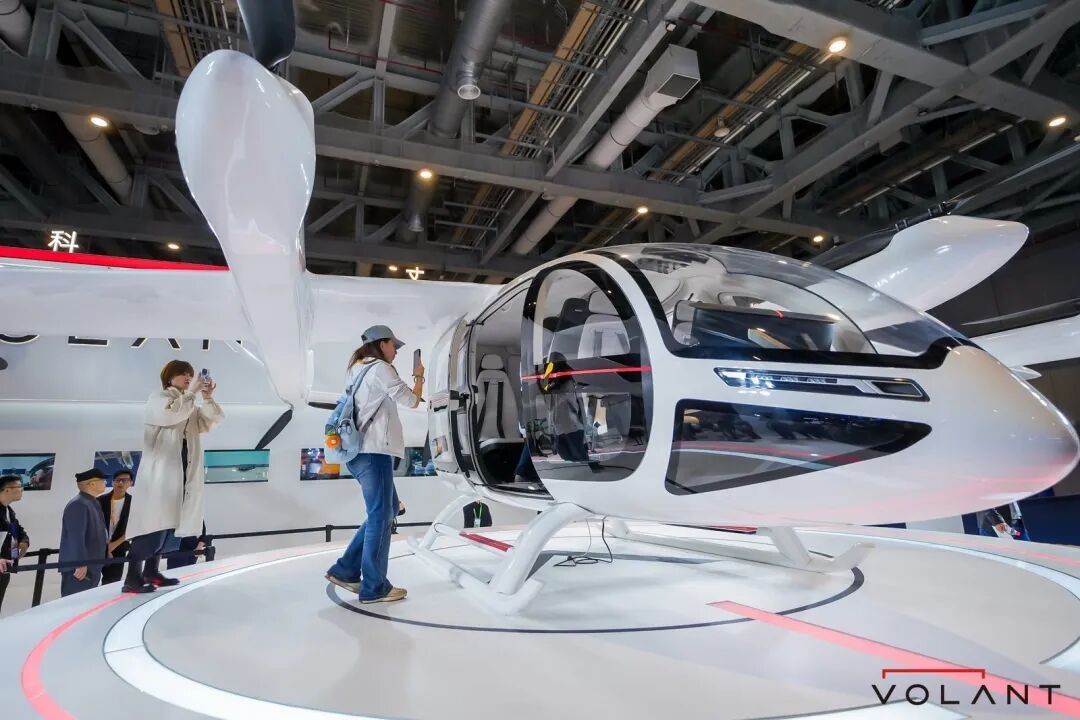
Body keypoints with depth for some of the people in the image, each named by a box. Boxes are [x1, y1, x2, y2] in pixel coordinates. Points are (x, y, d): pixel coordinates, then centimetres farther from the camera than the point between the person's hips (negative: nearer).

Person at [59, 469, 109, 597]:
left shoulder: (92, 503, 14)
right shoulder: (78, 504, -18)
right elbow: (76, 537, -24)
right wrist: (81, 564, -25)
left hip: (92, 567, 10)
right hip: (79, 568, -10)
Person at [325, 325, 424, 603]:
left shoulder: (356, 369, 19)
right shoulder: (380, 368, -9)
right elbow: (411, 401, -6)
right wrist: (419, 377, 10)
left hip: (359, 450, 10)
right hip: (373, 451, -10)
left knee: (388, 509, 17)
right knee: (380, 516, -2)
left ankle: (346, 570, 20)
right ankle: (374, 587, 6)